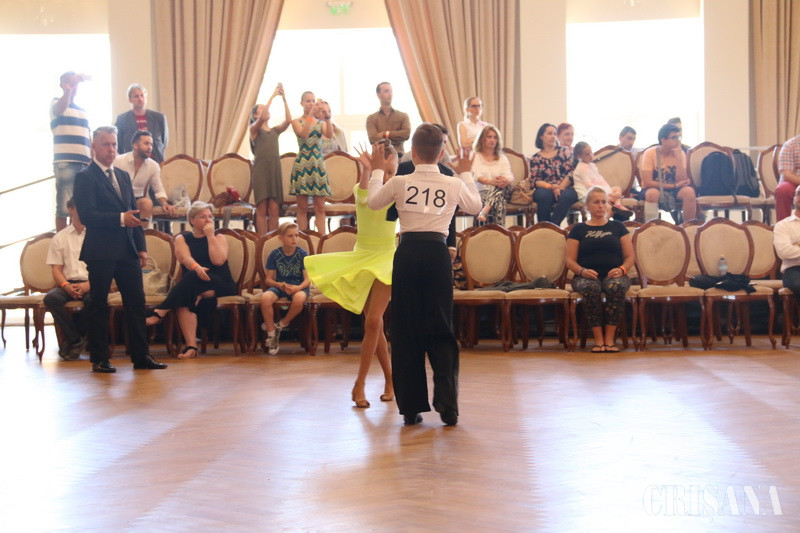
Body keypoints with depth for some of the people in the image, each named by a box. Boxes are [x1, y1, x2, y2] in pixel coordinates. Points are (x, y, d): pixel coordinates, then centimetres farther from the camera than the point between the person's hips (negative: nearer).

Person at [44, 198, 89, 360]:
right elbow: (56, 269, 8)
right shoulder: (60, 238, 13)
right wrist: (66, 286, -14)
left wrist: (88, 285, -16)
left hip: (91, 285, -1)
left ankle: (71, 340, -15)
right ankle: (76, 340, -17)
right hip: (69, 284, 2)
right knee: (51, 297, -31)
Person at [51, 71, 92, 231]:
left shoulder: (83, 111, 22)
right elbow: (59, 109, -21)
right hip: (65, 162, -6)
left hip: (85, 163, 6)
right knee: (64, 207, -9)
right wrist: (69, 88, -32)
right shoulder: (56, 103, 5)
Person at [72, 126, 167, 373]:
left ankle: (140, 356, 8)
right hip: (101, 252, -7)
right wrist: (120, 219, -24)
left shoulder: (123, 176, 18)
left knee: (136, 301, 4)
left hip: (127, 250, 7)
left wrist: (141, 247, 11)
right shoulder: (85, 177, -5)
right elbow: (87, 216, -16)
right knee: (98, 305, 1)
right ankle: (99, 359, 6)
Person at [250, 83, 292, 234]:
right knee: (262, 209, -6)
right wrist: (272, 96, -15)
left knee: (274, 209, 0)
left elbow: (288, 120, 0)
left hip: (275, 170, 4)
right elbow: (262, 119, -16)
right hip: (260, 170, -4)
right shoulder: (254, 129, 4)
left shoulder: (275, 130, 16)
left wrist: (284, 99, -5)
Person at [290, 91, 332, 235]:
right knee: (302, 207, -2)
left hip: (318, 164, 3)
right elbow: (303, 134, -16)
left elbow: (329, 135, -8)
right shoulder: (297, 122, 4)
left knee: (320, 207, -1)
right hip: (302, 164, -3)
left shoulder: (321, 123, 12)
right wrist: (310, 115, -18)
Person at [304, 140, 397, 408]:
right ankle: (390, 379, 20)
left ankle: (359, 385, -9)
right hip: (362, 256, 3)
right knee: (373, 324, 6)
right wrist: (366, 171, -43)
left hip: (386, 259, -3)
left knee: (373, 322, -14)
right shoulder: (362, 188, -2)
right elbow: (363, 199, -26)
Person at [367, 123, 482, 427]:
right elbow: (475, 206, 22)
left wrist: (377, 171, 31)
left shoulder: (399, 183, -3)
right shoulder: (454, 185, 0)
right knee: (440, 329, 7)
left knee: (406, 330, 7)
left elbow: (372, 202, 17)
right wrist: (466, 174, 35)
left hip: (408, 253, 0)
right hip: (438, 253, 1)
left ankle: (411, 407, 9)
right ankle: (446, 403, -5)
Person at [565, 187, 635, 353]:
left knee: (616, 286, -37)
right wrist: (582, 271, -13)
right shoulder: (578, 229, 16)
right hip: (587, 276, -1)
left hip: (613, 275, 1)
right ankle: (598, 339, -35)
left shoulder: (617, 227, 19)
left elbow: (630, 257, 13)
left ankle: (609, 338, -33)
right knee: (591, 288, -38)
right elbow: (570, 260, 8)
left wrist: (622, 269, -9)